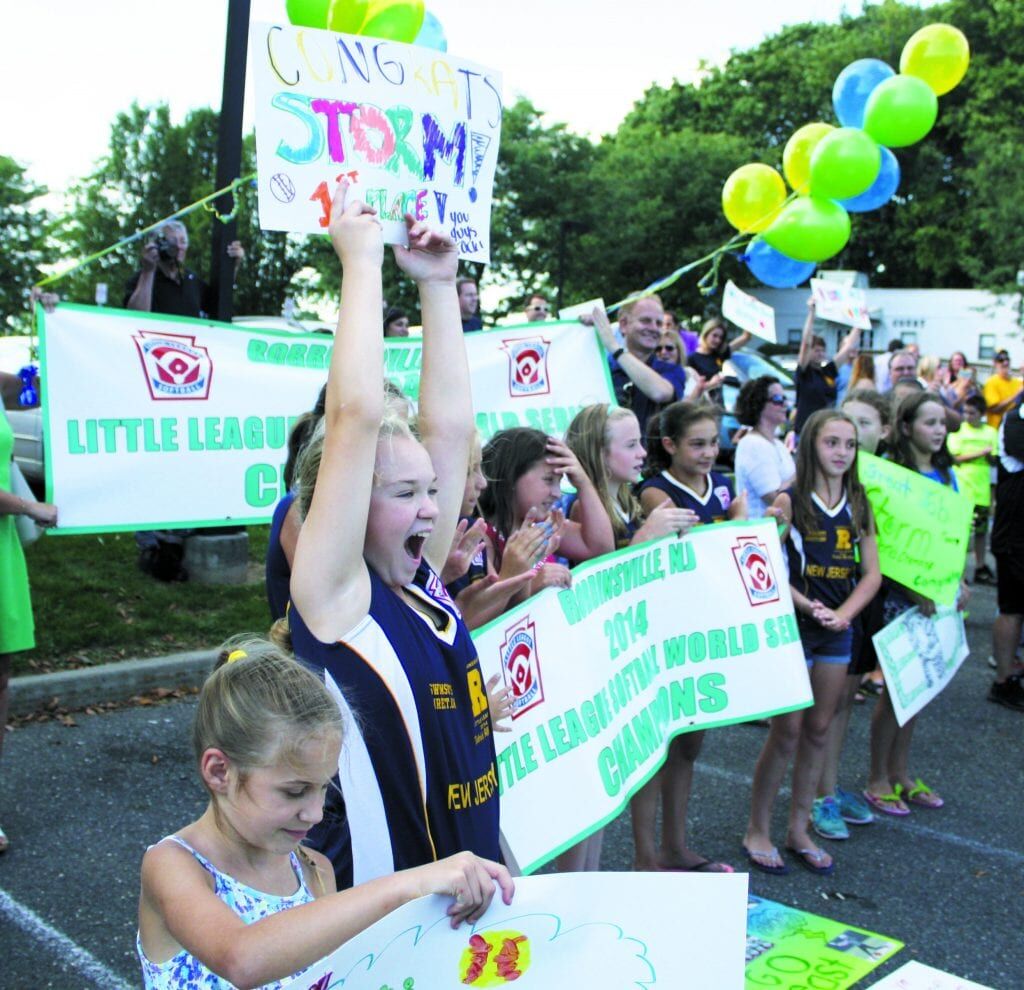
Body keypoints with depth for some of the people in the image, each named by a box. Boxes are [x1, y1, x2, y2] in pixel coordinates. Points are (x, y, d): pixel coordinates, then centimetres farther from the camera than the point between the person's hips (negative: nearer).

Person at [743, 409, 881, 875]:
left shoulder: (858, 506, 7)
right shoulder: (789, 501, -8)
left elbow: (872, 573, 4)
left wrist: (844, 613, -10)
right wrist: (806, 604, -21)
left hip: (837, 630, 5)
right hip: (792, 627, -5)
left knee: (818, 731, 11)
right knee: (787, 730, -2)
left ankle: (799, 830, 23)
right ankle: (757, 831, 13)